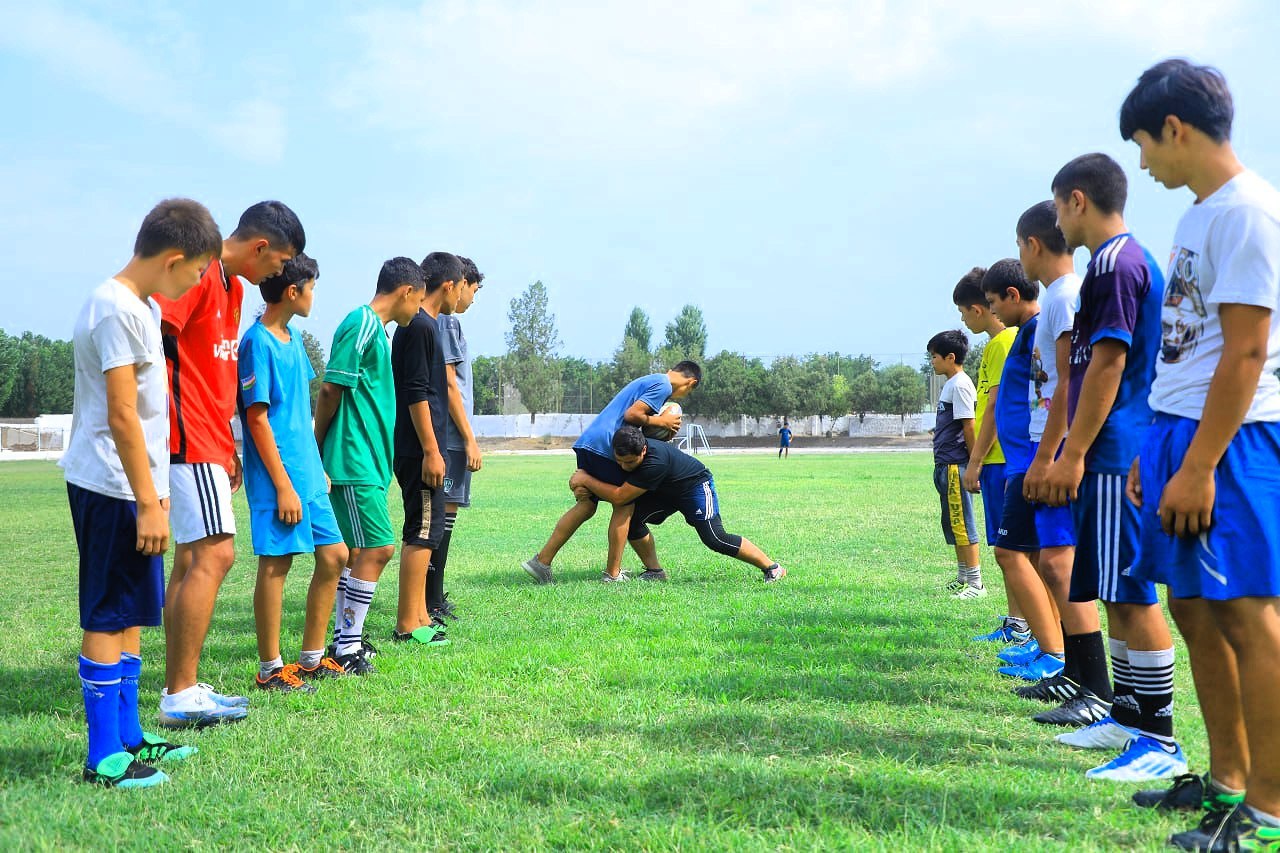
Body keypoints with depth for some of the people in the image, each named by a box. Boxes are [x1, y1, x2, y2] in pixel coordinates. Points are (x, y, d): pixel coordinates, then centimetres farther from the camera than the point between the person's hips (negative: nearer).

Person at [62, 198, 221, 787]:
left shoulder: (143, 307, 13)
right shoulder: (117, 310, -17)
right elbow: (121, 415, -20)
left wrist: (155, 489, 21)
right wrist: (147, 502, -19)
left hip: (132, 486, 10)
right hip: (113, 490, -10)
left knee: (130, 615, 14)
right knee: (108, 619, -4)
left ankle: (127, 737, 24)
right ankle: (105, 758, 2)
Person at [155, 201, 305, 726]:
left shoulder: (232, 285, 18)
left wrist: (228, 447, 20)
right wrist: (174, 422, -19)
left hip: (210, 441, 10)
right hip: (191, 439, -10)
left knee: (190, 558, 11)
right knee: (214, 554, -13)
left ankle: (180, 689, 17)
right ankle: (182, 697, -8)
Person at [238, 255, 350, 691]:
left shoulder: (293, 338, 13)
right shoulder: (258, 343, -14)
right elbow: (257, 419, -16)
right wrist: (284, 486, -17)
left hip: (307, 471, 9)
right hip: (277, 474, -9)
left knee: (333, 555, 9)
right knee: (276, 564, -2)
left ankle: (312, 658, 19)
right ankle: (270, 669, 8)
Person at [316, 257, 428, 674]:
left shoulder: (373, 327, 17)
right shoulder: (362, 324, -13)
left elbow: (332, 392, 19)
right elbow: (330, 390, -16)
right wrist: (319, 450, -7)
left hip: (365, 461, 10)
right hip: (356, 461, -10)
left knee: (355, 550, 14)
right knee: (378, 548, -9)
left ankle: (344, 638, 23)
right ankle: (347, 648, -3)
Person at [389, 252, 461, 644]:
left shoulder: (422, 325, 17)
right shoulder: (420, 326, -13)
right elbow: (416, 393, -19)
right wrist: (431, 451, -19)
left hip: (418, 449, 10)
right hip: (419, 449, -10)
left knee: (425, 531, 13)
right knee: (423, 531, -7)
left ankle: (419, 616, 20)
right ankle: (408, 624, -3)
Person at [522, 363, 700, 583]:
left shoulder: (647, 381, 27)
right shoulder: (662, 385, -4)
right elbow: (631, 415, -14)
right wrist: (661, 421, -1)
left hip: (588, 441, 9)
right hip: (606, 447, -9)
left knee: (586, 505, 10)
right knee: (624, 506, 2)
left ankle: (541, 561, 7)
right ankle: (612, 573, 5)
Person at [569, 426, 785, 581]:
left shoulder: (655, 461, -44)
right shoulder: (622, 454, -21)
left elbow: (619, 496, -41)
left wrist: (586, 480, -34)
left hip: (696, 486, -7)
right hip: (664, 491, 7)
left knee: (714, 539, -15)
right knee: (631, 517, -14)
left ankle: (772, 568, -1)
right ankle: (655, 570, 1)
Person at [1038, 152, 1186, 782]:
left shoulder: (1114, 263, -12)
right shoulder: (1130, 260, 19)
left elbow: (1108, 362, -18)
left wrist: (1073, 455, -18)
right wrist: (1072, 453, 23)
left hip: (1116, 455, -10)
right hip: (1113, 455, 10)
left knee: (1130, 593, -8)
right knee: (1116, 592, 15)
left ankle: (1160, 742, -4)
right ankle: (1127, 717, 24)